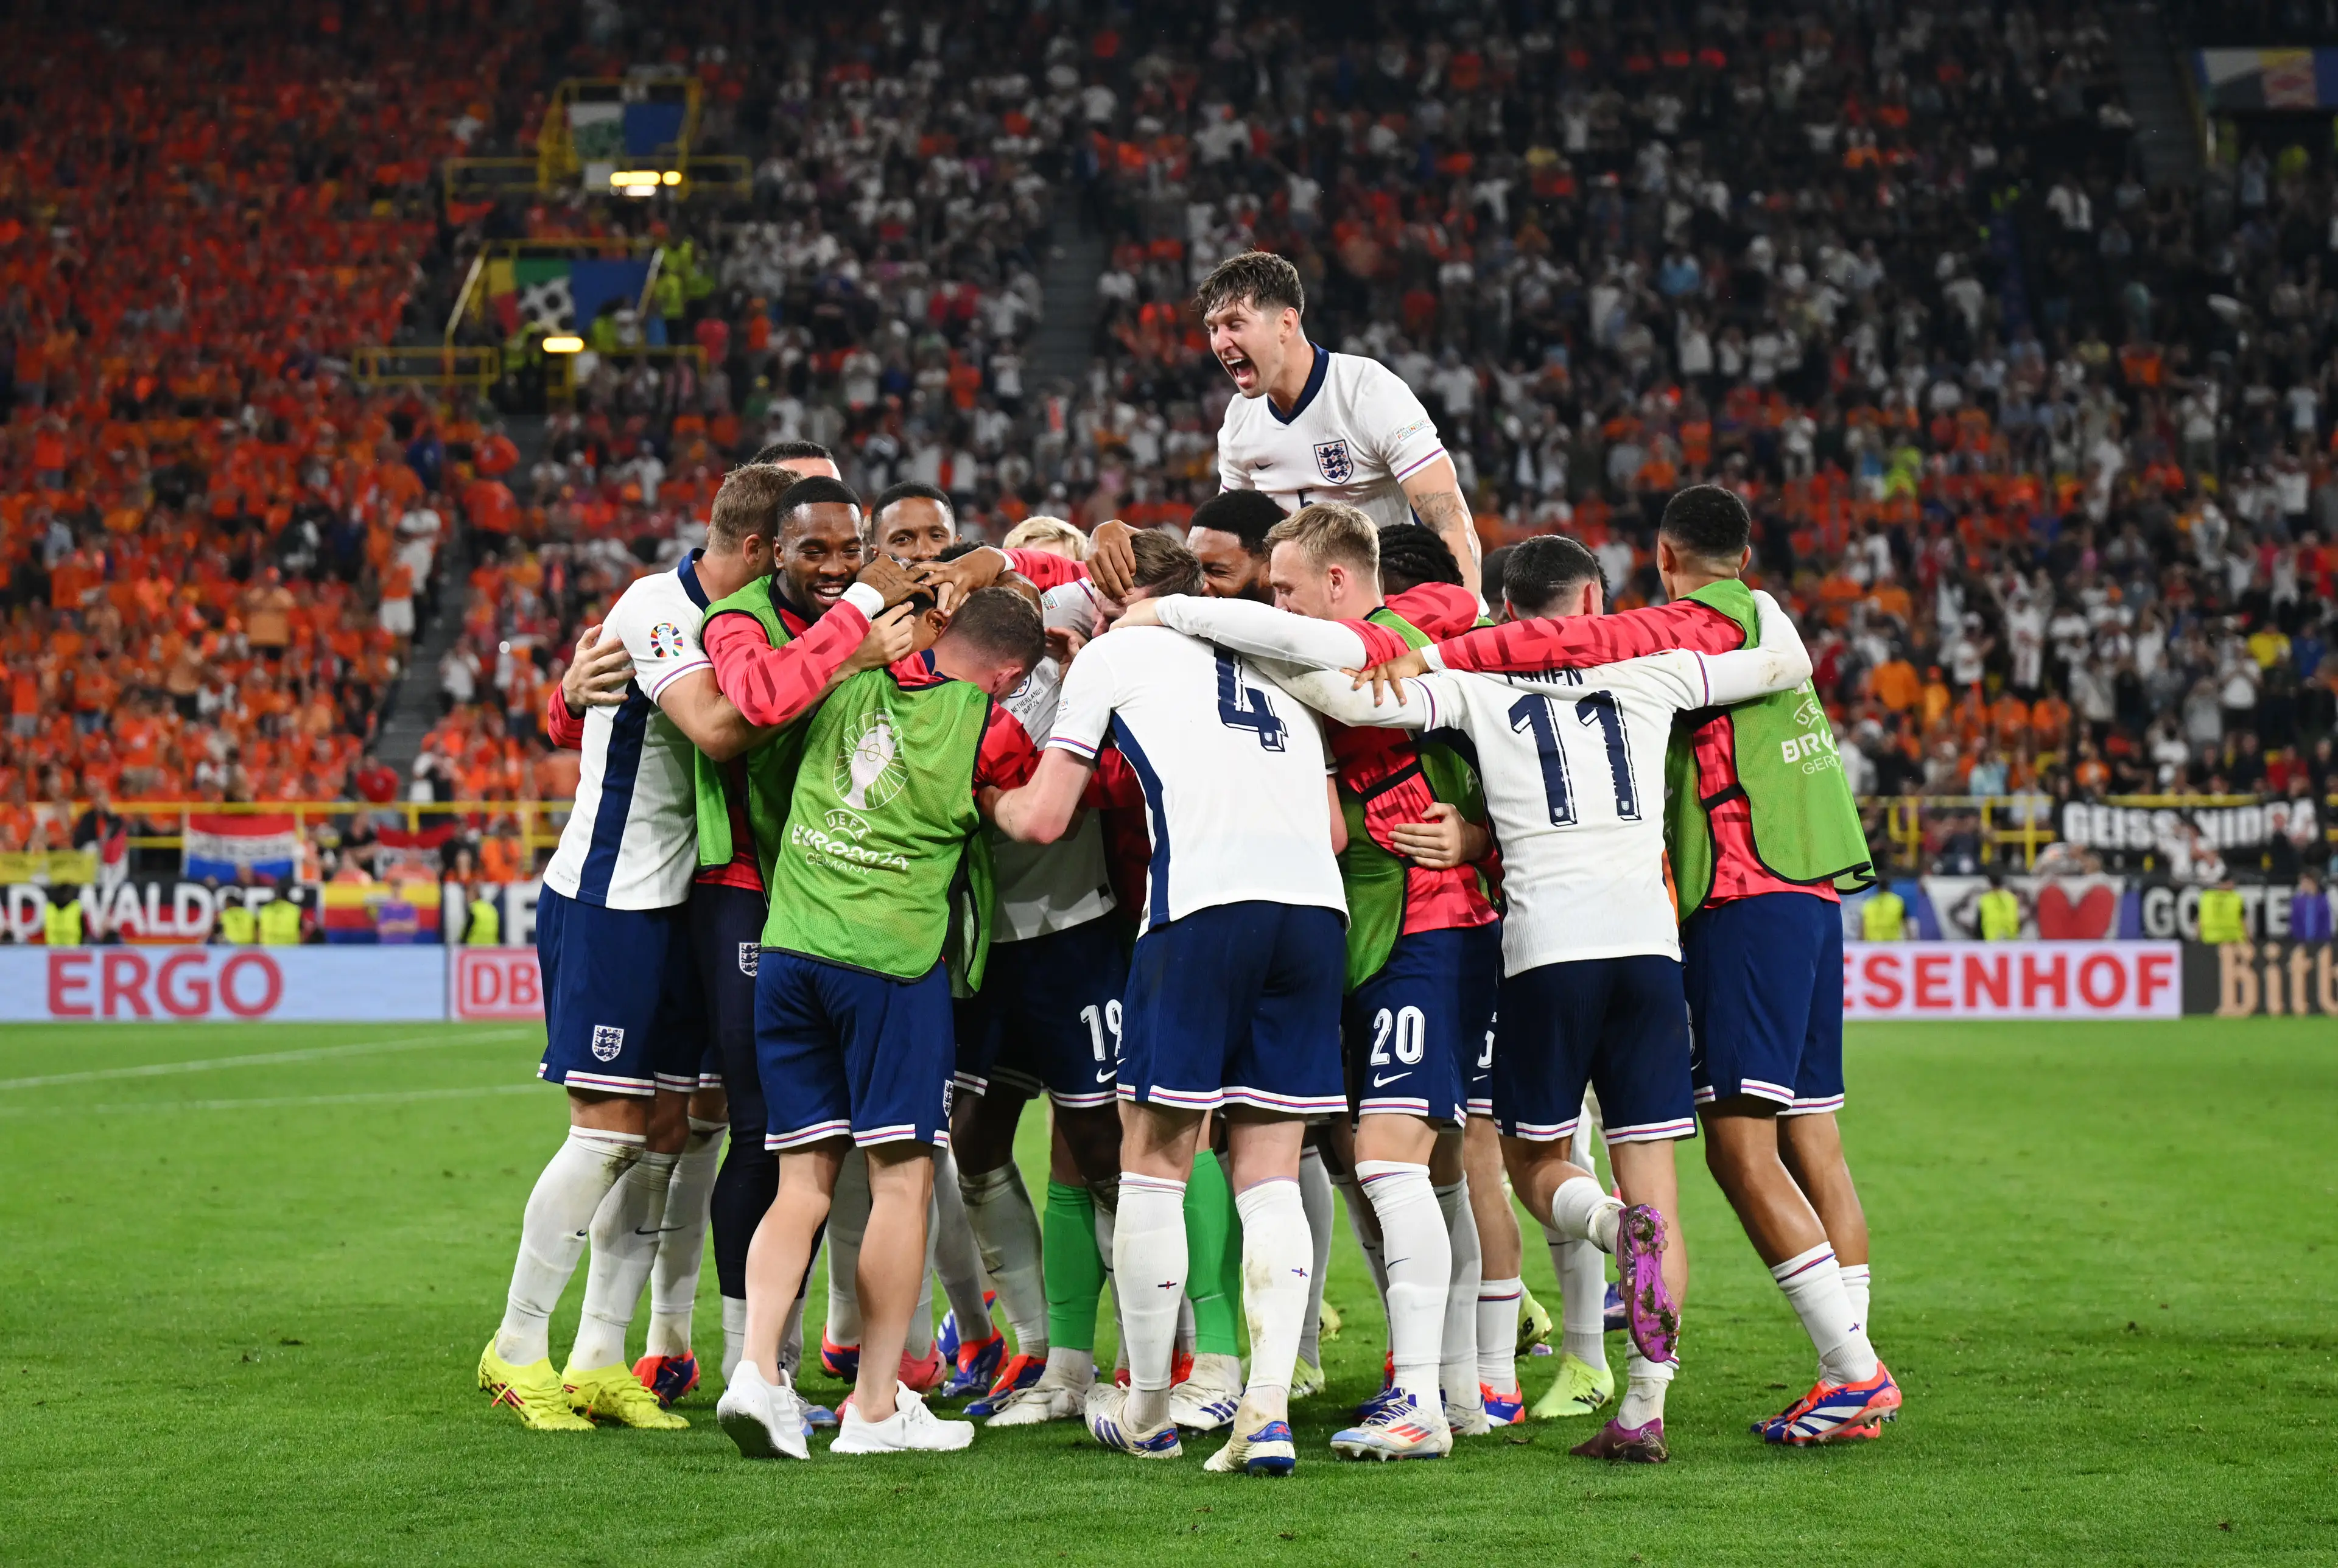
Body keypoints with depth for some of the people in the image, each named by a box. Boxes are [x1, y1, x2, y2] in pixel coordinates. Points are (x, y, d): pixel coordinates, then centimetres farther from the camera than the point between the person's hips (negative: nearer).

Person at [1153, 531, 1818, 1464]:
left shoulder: (1474, 682, 5)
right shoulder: (1647, 670, 11)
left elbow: (1338, 688, -8)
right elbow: (1788, 662, 22)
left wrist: (1179, 613, -3)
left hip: (1547, 942, -2)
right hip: (1649, 941, 2)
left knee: (1531, 1156, 15)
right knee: (1651, 1170, 4)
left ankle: (1614, 1224, -19)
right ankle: (1644, 1410, -4)